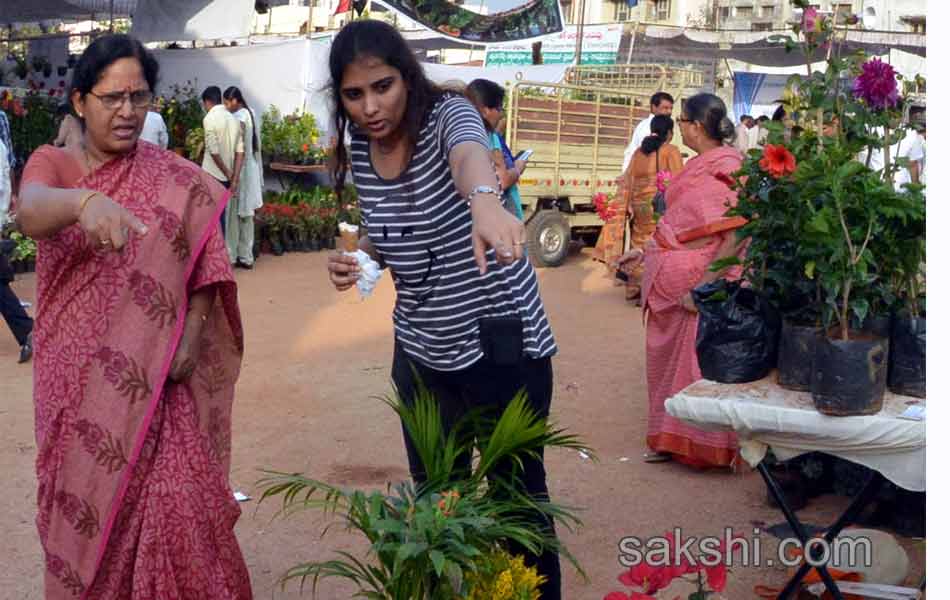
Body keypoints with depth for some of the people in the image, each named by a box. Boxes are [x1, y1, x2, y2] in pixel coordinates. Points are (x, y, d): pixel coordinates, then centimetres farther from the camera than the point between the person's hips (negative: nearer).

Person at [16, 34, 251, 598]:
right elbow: (30, 211, -25)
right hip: (76, 373, 1)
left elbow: (206, 262, 1)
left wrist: (191, 334, -15)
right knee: (85, 498, 12)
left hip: (153, 372, -1)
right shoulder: (51, 163, -2)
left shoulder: (178, 181, 0)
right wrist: (85, 201, -47)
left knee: (174, 503, -4)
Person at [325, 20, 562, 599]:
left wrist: (485, 198, -67)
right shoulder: (360, 154, -2)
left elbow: (470, 151, -44)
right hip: (421, 353, 6)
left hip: (502, 346, -5)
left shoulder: (447, 114, -19)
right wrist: (360, 258, -9)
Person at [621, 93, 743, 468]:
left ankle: (703, 445, 18)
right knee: (667, 359, 15)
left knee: (695, 363, 3)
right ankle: (672, 440, 28)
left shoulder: (725, 170, -16)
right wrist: (646, 251, 18)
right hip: (670, 282, 9)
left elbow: (734, 239, -21)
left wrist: (703, 286, -22)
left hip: (698, 283, -9)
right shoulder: (697, 167, 11)